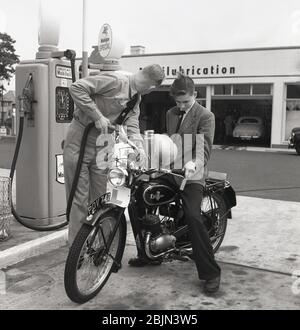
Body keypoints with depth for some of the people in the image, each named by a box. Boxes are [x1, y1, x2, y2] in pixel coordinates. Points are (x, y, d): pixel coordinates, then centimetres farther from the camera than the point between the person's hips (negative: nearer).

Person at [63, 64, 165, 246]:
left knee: (100, 197, 9)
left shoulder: (136, 97, 11)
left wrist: (138, 144, -18)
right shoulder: (117, 80, -16)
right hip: (80, 140, -8)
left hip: (102, 145, 8)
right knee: (80, 197, -2)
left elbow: (132, 123, 1)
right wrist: (97, 116, -24)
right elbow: (77, 88, -22)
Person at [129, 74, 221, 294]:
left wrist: (194, 163, -34)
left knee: (193, 218, -23)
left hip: (191, 175, -7)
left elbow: (205, 147, -16)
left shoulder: (205, 116, -3)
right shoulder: (171, 114, 18)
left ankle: (210, 272, -11)